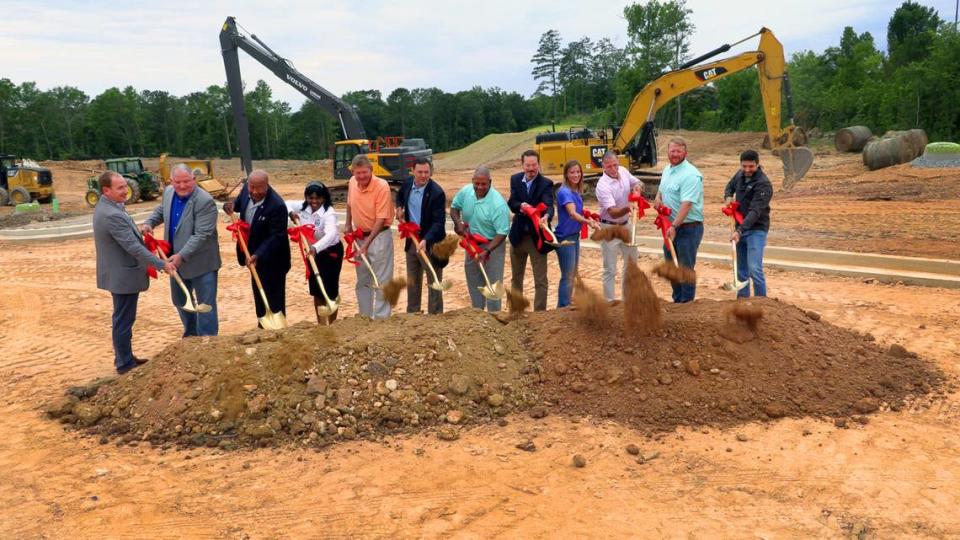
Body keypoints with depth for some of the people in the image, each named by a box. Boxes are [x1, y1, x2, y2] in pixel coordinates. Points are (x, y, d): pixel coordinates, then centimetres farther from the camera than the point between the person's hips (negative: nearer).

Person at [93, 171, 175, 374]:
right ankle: (125, 364, 13)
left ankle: (124, 358, 32)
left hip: (119, 273, 11)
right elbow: (133, 247, -27)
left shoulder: (106, 207, 6)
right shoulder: (112, 215, -27)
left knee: (123, 319, 20)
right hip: (123, 275, -11)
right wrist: (162, 264, -23)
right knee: (124, 320, 2)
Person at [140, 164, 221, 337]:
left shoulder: (205, 201, -23)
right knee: (180, 300, 22)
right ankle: (191, 333, 42)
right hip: (176, 260, 8)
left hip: (200, 262, -8)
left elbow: (202, 235, -27)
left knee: (205, 305, 1)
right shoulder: (168, 192, 1)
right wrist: (149, 223, 3)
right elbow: (161, 210, 22)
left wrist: (182, 255, -31)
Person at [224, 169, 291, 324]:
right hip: (254, 254, 8)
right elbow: (239, 201, 14)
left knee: (274, 299, 2)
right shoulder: (247, 188, -8)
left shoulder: (277, 205, -30)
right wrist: (231, 205, -9)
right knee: (258, 295, 22)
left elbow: (276, 236, -28)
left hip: (271, 259, -8)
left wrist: (257, 255, -37)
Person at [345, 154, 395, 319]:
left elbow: (381, 219, -22)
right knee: (362, 280, 15)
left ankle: (381, 317, 3)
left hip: (379, 236, -7)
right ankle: (365, 316, 27)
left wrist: (366, 244, -24)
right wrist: (348, 224, 10)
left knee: (382, 279, -4)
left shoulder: (382, 187, -21)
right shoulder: (352, 182, -2)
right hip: (359, 236, 7)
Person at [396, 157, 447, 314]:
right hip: (411, 239, 7)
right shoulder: (408, 183, -1)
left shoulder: (437, 192, -21)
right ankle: (412, 313, 33)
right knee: (412, 281, 19)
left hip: (431, 242, -7)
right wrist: (399, 208, 5)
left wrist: (425, 240, -37)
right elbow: (400, 195, 24)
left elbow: (439, 222, -25)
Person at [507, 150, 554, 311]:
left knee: (540, 281, 0)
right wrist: (521, 206, -32)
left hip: (537, 237, -4)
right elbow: (511, 203, -10)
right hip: (518, 236, 4)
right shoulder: (515, 179, 0)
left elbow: (549, 206, -28)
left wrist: (546, 217, -50)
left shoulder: (546, 183, -13)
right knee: (516, 278, 20)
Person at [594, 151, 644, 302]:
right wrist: (628, 208, -52)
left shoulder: (623, 171, -5)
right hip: (610, 228, -8)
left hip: (626, 225, 8)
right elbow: (613, 212, -33)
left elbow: (639, 184, 10)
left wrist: (637, 186, -14)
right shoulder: (603, 186, -26)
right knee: (610, 270, -1)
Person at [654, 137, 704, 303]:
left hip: (688, 228, -9)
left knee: (685, 268, -2)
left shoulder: (690, 175, -19)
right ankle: (677, 301, 32)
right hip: (671, 226, 9)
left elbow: (686, 204, -26)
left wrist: (674, 226, -31)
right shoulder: (667, 170, 10)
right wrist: (658, 198, 1)